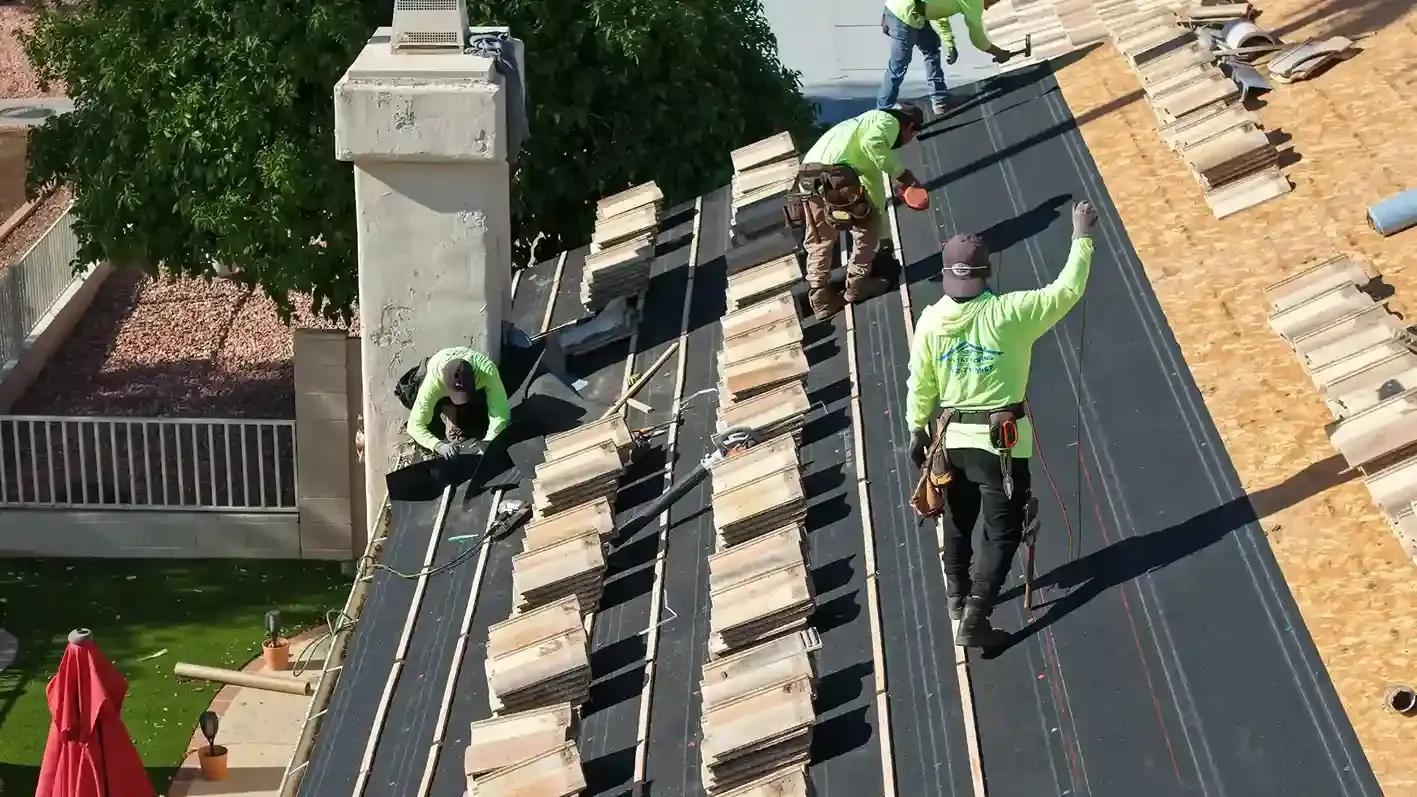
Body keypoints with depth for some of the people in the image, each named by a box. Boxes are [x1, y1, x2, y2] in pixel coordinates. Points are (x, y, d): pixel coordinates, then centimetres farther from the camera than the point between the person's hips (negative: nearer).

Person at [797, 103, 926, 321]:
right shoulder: (888, 122, 12)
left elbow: (875, 189, 41)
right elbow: (872, 144, -14)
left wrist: (885, 236, 45)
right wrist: (900, 172, -5)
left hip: (808, 177, 8)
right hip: (835, 174, -8)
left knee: (818, 241, 20)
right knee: (868, 228, 13)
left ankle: (821, 298, 18)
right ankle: (858, 283, 18)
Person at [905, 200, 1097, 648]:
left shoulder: (930, 321, -8)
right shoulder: (1008, 313, -19)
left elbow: (920, 384, 0)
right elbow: (1067, 290, -11)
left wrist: (916, 429, 14)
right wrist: (1082, 237, 0)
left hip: (953, 437, 4)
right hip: (1002, 440, -4)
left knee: (959, 522, 24)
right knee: (1003, 533, 6)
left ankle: (958, 598, 43)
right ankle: (973, 621, 0)